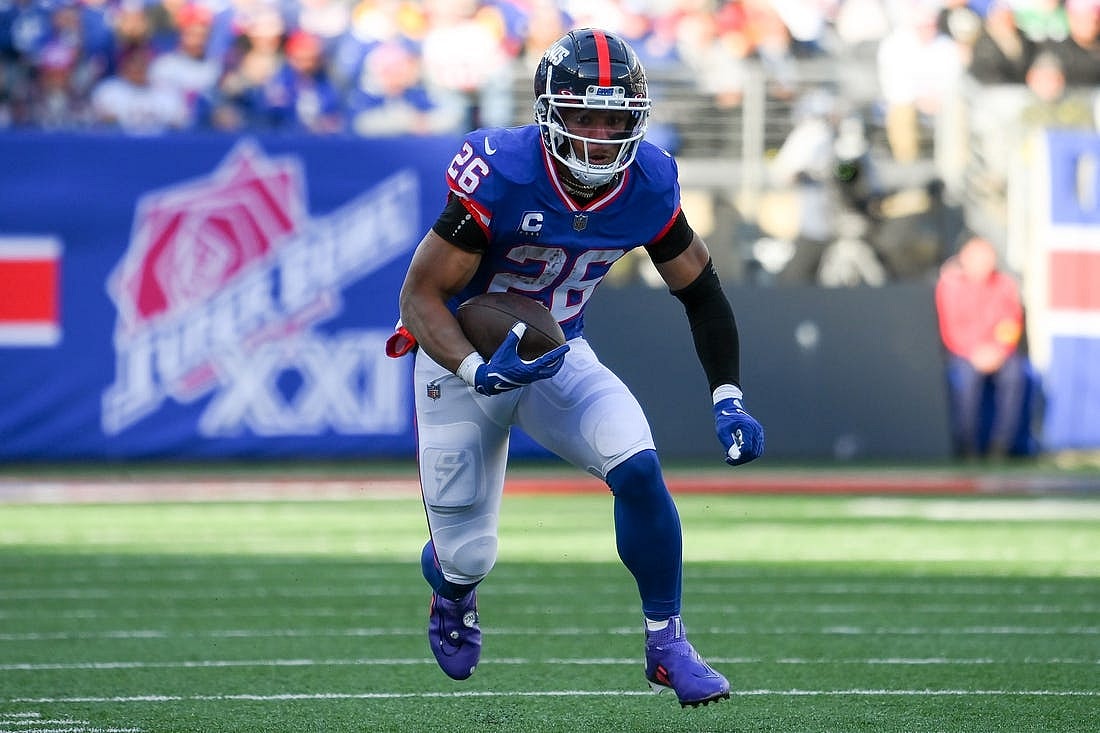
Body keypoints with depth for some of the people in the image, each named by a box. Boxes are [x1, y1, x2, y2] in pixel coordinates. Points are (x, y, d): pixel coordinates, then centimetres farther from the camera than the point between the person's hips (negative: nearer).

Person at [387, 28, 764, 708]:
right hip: (464, 357, -3)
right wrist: (476, 371, -40)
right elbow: (420, 294, -24)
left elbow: (701, 290, 1)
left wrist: (729, 398, -7)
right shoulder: (502, 176, -29)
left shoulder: (649, 185, -14)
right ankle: (451, 589, 42)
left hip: (560, 355, 3)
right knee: (468, 556, 1)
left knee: (639, 469, -22)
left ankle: (667, 644, -5)